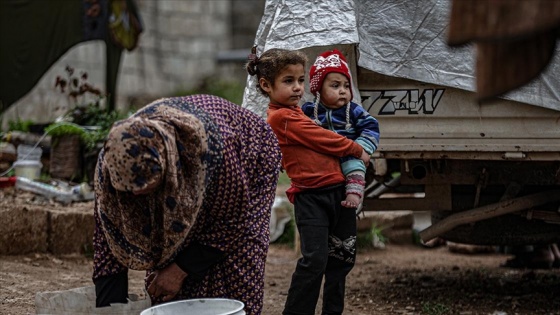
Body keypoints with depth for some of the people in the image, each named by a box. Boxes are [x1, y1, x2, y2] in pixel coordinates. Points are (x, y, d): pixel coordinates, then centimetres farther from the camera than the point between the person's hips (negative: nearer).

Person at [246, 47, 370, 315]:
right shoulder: (282, 117, -13)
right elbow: (323, 140, -11)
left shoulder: (294, 112, 17)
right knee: (315, 260, -14)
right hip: (311, 195, -10)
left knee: (342, 257, 14)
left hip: (336, 191, 10)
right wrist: (357, 150, 1)